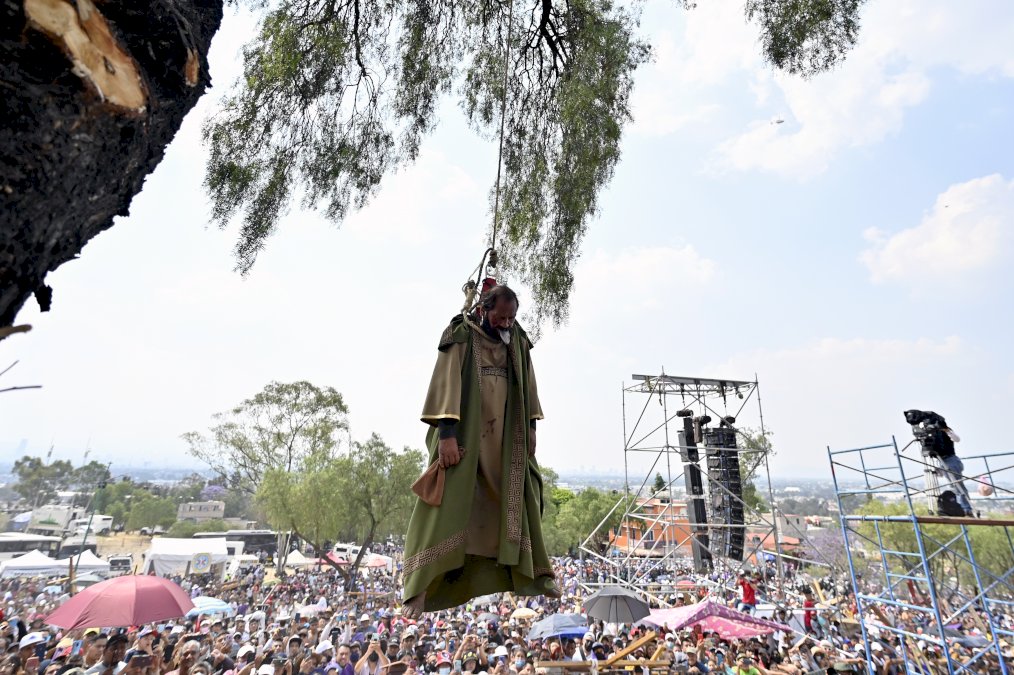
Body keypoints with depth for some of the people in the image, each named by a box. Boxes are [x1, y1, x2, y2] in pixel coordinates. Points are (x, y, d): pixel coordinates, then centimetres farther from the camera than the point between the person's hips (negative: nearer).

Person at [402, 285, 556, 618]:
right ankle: (421, 585, -2)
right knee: (448, 502, -10)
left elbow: (527, 385, 12)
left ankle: (531, 571, 26)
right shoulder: (461, 335, -9)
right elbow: (447, 382, -17)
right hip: (465, 432, -5)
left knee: (516, 498, 11)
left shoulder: (517, 340, 8)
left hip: (504, 436, 6)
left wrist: (530, 427, 8)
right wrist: (447, 434, -24)